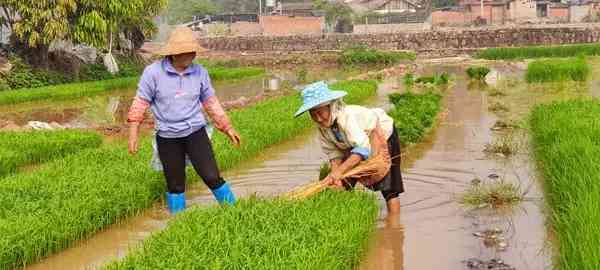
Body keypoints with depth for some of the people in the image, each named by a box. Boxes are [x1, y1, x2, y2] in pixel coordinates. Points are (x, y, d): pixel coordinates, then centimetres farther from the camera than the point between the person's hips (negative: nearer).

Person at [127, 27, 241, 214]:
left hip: (195, 132, 1)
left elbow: (210, 102, 7)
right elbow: (141, 102, -4)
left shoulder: (199, 72, -5)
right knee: (175, 185, 9)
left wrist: (227, 128, 9)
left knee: (212, 177, -9)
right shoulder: (153, 72, -12)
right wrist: (133, 134, -7)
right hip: (167, 138, -1)